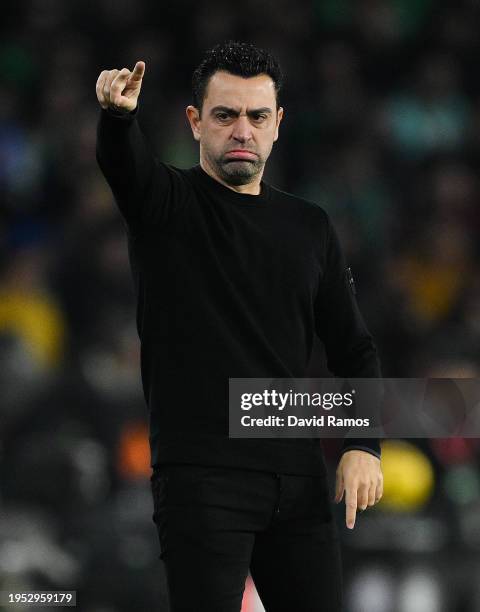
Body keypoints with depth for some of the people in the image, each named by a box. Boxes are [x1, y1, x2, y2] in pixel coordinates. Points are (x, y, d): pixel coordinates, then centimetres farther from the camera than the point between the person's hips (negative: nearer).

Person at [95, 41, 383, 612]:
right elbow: (120, 158, -21)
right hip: (202, 477, -4)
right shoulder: (163, 202, 2)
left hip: (299, 478, 4)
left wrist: (363, 445, -1)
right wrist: (117, 113, -45)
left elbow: (352, 348, 15)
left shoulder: (309, 227, 14)